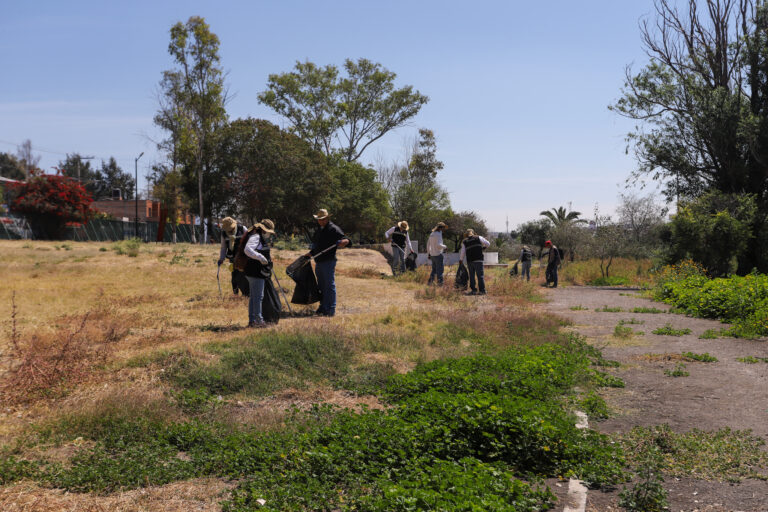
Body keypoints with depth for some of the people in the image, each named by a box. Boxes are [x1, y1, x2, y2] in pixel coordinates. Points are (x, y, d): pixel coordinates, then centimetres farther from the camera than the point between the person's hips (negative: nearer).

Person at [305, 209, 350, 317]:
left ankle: (331, 310, -5)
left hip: (328, 261, -8)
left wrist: (343, 242, -35)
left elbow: (346, 240, -15)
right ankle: (323, 307, 22)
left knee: (329, 285, -7)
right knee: (321, 286, 13)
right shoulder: (319, 230, 19)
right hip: (319, 262, 8)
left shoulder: (334, 229, -7)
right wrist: (310, 253, 20)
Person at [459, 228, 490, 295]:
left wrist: (460, 260, 23)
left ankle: (474, 290, 8)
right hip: (478, 260, -1)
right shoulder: (478, 238, 8)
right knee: (480, 275, -1)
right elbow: (488, 244, 9)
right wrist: (483, 247, 28)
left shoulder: (464, 242, 12)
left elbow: (462, 252, 11)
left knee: (471, 276, 11)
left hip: (469, 261, 1)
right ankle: (482, 290, -6)